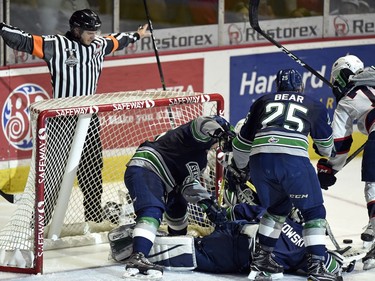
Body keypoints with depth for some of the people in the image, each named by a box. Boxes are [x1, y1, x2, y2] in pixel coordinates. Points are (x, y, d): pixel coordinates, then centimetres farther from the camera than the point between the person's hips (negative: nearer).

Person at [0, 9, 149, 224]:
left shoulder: (99, 45, 9)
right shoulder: (55, 45, -12)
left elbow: (115, 41, 30)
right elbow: (24, 41, -19)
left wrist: (136, 36, 45)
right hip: (62, 118, -6)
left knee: (92, 168, 15)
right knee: (54, 170, -8)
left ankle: (95, 214, 29)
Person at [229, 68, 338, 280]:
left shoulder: (263, 102, 28)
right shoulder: (314, 106, 24)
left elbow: (243, 141, 32)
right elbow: (326, 146, 37)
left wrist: (241, 168, 49)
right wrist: (329, 153, 61)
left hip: (260, 160, 3)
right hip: (294, 159, -3)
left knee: (278, 207, 27)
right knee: (314, 211, 11)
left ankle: (261, 259, 25)